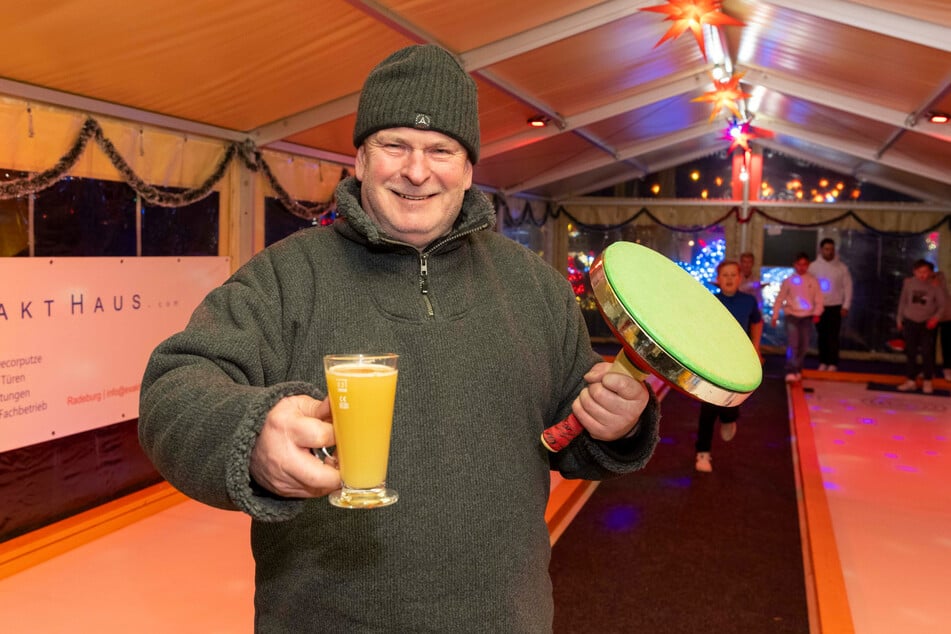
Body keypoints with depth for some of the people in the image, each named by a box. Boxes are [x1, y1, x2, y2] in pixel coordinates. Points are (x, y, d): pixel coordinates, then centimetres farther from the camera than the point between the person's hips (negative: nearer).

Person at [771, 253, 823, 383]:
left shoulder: (813, 281, 4)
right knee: (792, 344, -12)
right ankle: (790, 372, -14)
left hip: (807, 317, 2)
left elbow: (818, 300, 4)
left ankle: (798, 370, 22)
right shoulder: (788, 281, 1)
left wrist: (816, 313, -9)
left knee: (803, 346, 7)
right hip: (792, 315, -2)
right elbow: (780, 299, 3)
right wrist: (775, 316, 1)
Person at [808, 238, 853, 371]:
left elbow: (848, 287, 1)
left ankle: (833, 364, 2)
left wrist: (846, 306, -5)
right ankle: (823, 362, 13)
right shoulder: (813, 266, 1)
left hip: (835, 306, -1)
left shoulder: (841, 267, -1)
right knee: (822, 335, 7)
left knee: (833, 336, -2)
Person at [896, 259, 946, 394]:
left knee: (927, 352, -3)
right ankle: (911, 380, 13)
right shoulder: (908, 283, -2)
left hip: (927, 323, -2)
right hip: (910, 322, 2)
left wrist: (936, 317, -18)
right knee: (910, 352, 6)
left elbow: (941, 305, -2)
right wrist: (899, 319, 10)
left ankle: (928, 381, 9)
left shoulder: (934, 286, -8)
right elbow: (903, 301, 7)